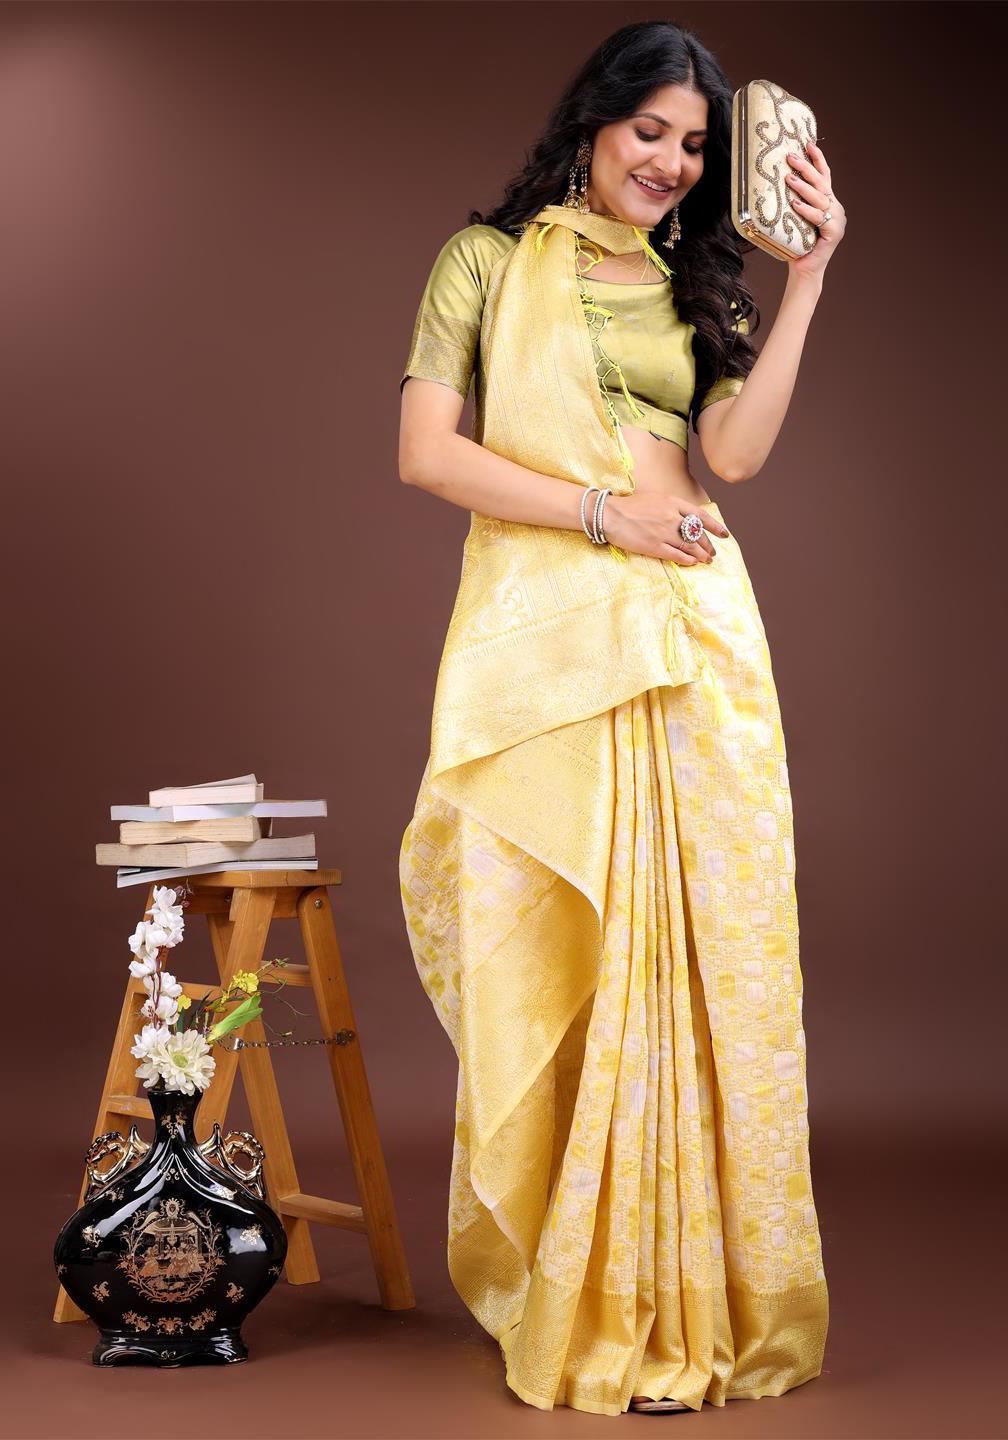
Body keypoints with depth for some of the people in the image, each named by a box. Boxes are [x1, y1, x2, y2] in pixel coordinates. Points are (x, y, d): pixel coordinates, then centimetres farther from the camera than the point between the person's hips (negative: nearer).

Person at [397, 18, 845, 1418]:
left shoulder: (697, 285, 17)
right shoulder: (489, 260, 7)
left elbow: (735, 451, 0)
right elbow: (428, 452, -3)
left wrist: (807, 277, -2)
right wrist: (603, 514, -9)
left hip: (693, 638, 3)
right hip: (542, 636, -3)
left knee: (702, 950, 1)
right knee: (559, 956, -1)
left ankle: (692, 1288, 11)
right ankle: (574, 1293, 12)